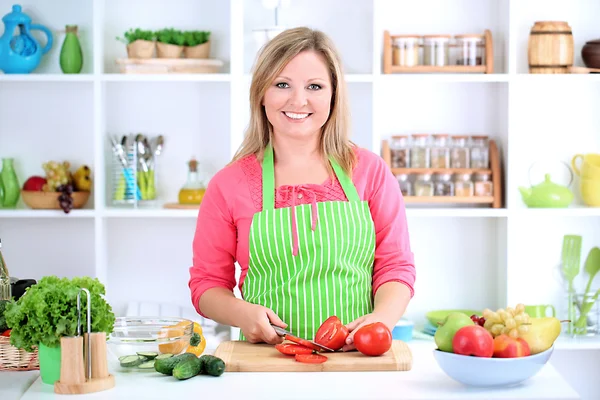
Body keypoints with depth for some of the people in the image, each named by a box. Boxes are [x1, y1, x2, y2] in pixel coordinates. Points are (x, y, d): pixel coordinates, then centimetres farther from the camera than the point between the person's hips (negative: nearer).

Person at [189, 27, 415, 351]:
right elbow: (207, 283, 11)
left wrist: (382, 318, -11)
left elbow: (396, 266, 9)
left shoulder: (370, 171, 10)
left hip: (357, 359, 1)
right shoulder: (228, 185, 7)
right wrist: (242, 313, -10)